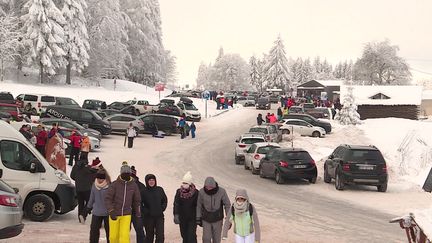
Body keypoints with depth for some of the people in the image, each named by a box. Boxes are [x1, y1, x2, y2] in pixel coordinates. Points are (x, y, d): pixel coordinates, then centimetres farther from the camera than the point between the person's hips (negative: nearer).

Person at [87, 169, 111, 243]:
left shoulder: (109, 186, -13)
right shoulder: (94, 185, 2)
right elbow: (92, 198, 14)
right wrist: (88, 208, 18)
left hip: (107, 212, -4)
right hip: (96, 212, 4)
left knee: (109, 230, 7)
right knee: (94, 229, 5)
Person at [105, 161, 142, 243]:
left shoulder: (134, 185, 0)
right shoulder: (115, 184, -9)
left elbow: (137, 200, 10)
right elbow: (108, 198, -9)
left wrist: (138, 215, 12)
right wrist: (111, 211, -22)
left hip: (126, 215, 1)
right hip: (114, 214, -1)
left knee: (124, 236, -11)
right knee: (113, 236, 6)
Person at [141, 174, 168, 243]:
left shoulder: (160, 190, 5)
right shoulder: (144, 191, -4)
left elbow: (165, 200, 13)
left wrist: (162, 209, 1)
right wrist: (145, 211, -9)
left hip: (159, 216, 2)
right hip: (148, 217, -2)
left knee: (160, 235, -7)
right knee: (149, 235, 8)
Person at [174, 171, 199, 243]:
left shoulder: (195, 192, -9)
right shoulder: (179, 192, -2)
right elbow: (176, 204, -6)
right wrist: (176, 215, -17)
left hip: (192, 218, -3)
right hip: (182, 218, 3)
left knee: (191, 236, -10)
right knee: (184, 235, 13)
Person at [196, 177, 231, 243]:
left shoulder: (221, 191, -22)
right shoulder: (202, 192, -19)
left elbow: (227, 205, -11)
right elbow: (199, 205, -4)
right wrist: (198, 218, 0)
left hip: (217, 220, 0)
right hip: (206, 220, 0)